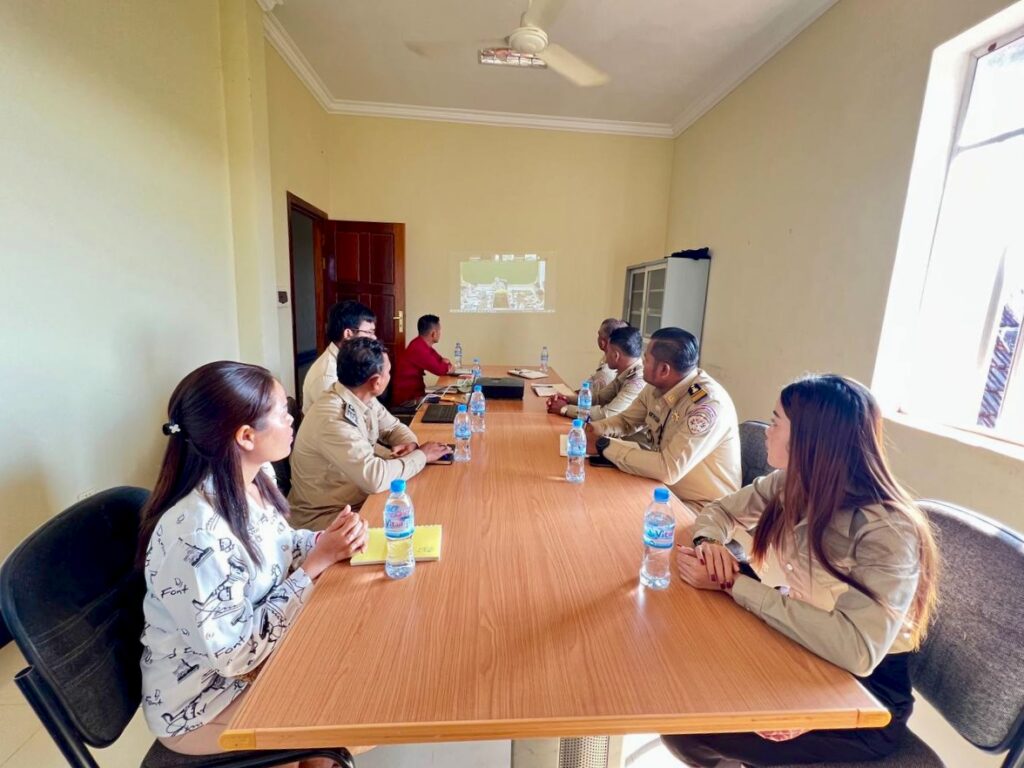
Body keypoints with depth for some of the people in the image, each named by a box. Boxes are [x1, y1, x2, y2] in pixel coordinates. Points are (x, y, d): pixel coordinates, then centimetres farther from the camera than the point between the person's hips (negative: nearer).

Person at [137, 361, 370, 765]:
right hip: (200, 704, -6)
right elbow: (238, 654, -27)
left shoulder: (252, 480, -11)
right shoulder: (196, 534, -35)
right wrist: (317, 563, -27)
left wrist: (326, 540, -15)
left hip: (249, 653, 7)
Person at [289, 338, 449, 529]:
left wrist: (411, 444, -11)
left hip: (358, 497, 8)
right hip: (326, 516, -7)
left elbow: (394, 427, 12)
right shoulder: (332, 419, -30)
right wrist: (421, 455, -21)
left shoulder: (364, 399, -4)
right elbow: (375, 477, -35)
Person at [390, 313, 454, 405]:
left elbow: (439, 360, 15)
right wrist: (447, 366, -1)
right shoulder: (419, 348, -24)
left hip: (415, 392, 8)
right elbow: (440, 370, -21)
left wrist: (445, 364, -7)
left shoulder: (423, 344, 4)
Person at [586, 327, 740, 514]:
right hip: (665, 488, 7)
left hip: (699, 507, -6)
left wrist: (603, 446, -27)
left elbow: (669, 469, -33)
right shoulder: (657, 387, -5)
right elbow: (626, 420, 10)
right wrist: (594, 429, -11)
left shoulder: (709, 404, -28)